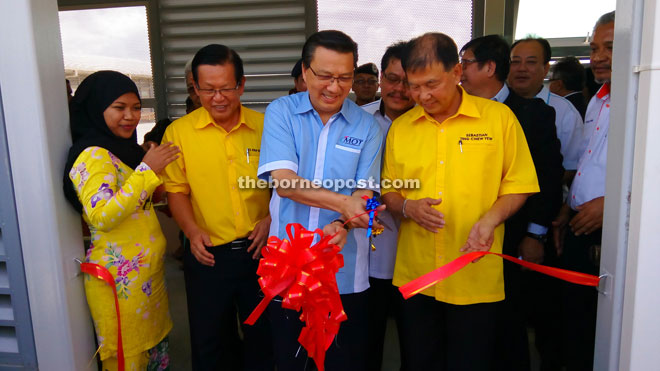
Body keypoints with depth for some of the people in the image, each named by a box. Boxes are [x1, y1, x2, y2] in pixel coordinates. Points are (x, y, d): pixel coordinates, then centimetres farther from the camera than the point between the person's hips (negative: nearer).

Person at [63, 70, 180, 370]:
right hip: (121, 277, -9)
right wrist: (146, 170, -27)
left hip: (146, 272, 9)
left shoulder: (122, 149, 12)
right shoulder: (92, 155, -16)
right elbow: (101, 216, -29)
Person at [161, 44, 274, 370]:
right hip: (207, 254, 0)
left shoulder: (265, 126, -3)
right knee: (210, 342, 16)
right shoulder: (179, 131, -4)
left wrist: (271, 219, -10)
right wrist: (192, 230, -13)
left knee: (263, 335, 19)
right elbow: (176, 190, 0)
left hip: (261, 249, 1)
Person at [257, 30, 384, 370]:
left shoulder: (367, 126, -2)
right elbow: (283, 181, -15)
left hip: (345, 270, 0)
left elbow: (364, 193, -5)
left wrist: (338, 226, -25)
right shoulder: (281, 112, -4)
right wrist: (343, 203, -27)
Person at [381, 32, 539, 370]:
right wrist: (407, 207, -12)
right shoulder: (400, 127, 4)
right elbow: (388, 192, 9)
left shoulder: (498, 117, -3)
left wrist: (491, 219, -18)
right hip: (414, 277, 3)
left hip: (476, 280, -2)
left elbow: (518, 185, -1)